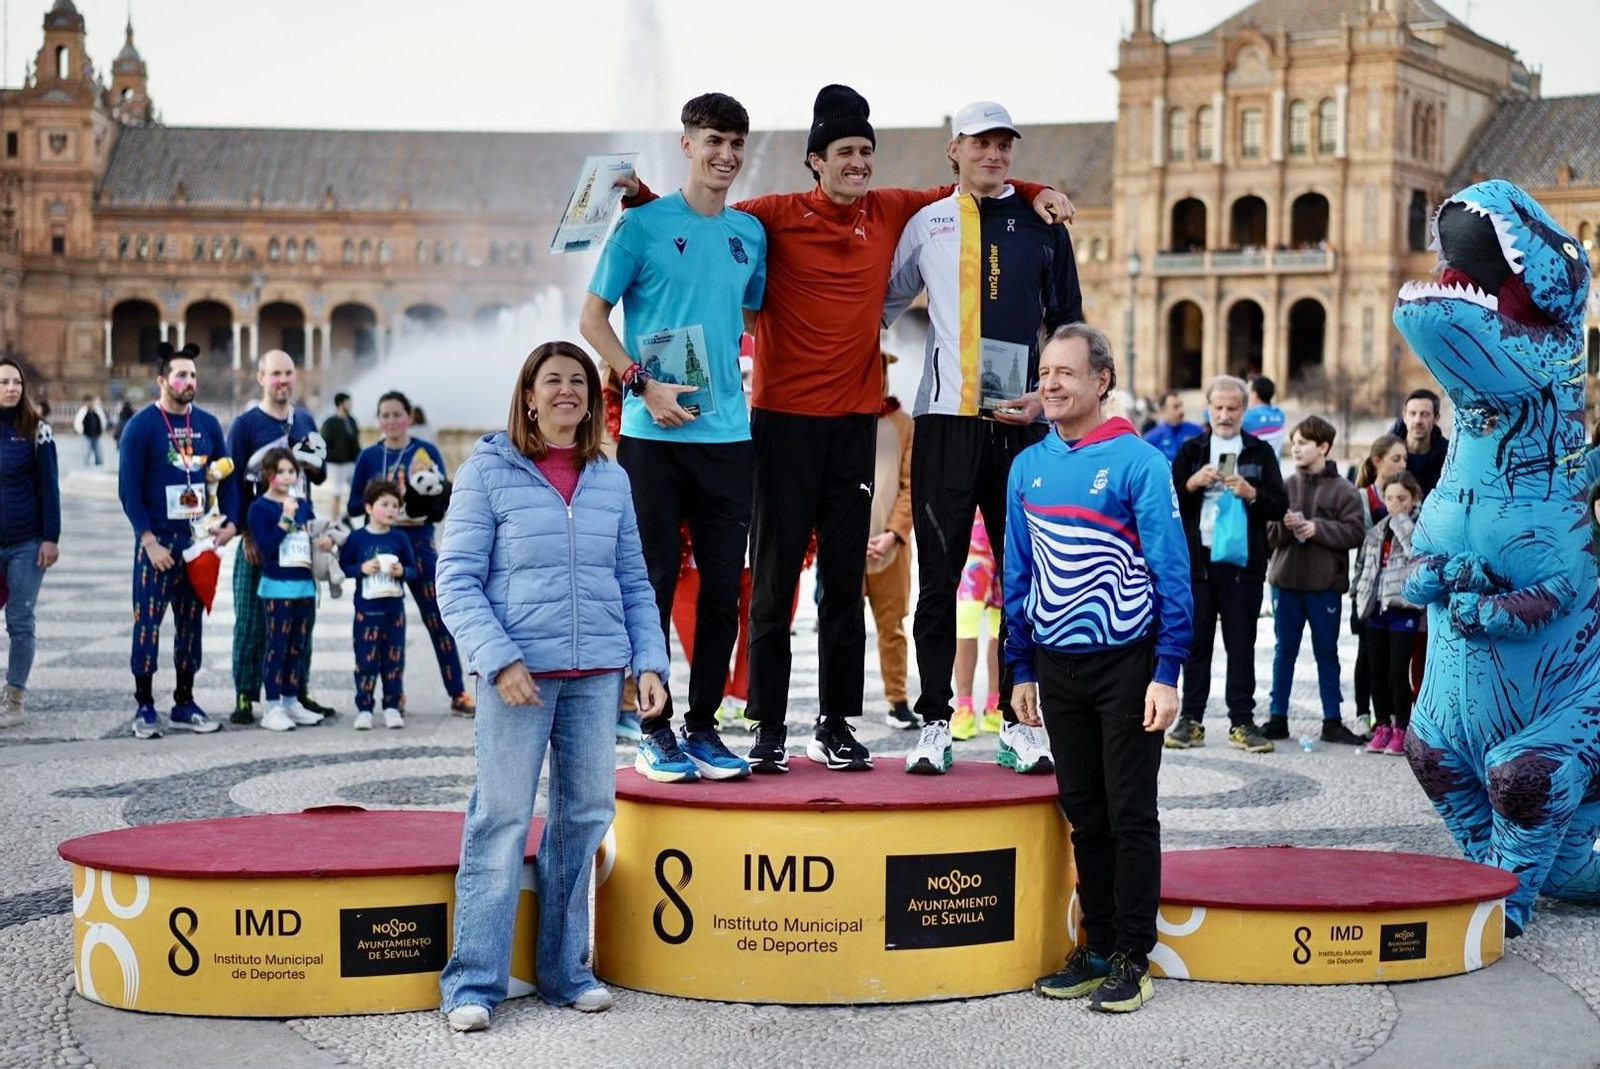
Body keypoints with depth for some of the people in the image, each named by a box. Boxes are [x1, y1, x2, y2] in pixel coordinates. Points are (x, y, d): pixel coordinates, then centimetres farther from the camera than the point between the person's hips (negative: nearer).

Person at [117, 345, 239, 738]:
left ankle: (184, 703, 17)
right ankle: (145, 706, 2)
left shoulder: (207, 424, 8)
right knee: (148, 622, -4)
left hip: (198, 540, 5)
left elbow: (226, 476, 14)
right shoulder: (141, 426, -7)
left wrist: (230, 522, 0)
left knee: (190, 623, 9)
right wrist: (148, 540, -14)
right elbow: (129, 488, -9)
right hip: (157, 542, -5)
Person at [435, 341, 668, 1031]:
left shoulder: (612, 480, 12)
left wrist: (650, 662, 2)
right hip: (518, 673, -4)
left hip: (597, 673, 4)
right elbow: (457, 581, -5)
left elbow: (634, 582, 14)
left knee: (586, 814, 8)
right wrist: (499, 659, -16)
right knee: (501, 819, -5)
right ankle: (473, 982, 2)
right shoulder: (488, 472, 0)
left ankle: (565, 971, 20)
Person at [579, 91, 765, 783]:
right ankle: (654, 731, 8)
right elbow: (592, 318, -1)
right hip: (654, 438, -4)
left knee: (724, 588, 6)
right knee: (653, 583, 0)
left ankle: (703, 726, 16)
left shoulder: (751, 233, 11)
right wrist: (644, 384, -12)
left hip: (728, 435, 4)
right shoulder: (643, 225, -2)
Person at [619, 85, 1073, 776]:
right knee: (773, 579, 1)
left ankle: (837, 727, 16)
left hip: (854, 419, 3)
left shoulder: (890, 213, 8)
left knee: (845, 581, 8)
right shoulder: (777, 217, -2)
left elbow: (958, 192, 23)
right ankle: (769, 729, 7)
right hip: (783, 418, -3)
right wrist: (639, 195, -14)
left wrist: (1034, 192, 14)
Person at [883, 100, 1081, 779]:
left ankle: (1017, 723, 10)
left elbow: (1069, 327, 12)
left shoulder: (1042, 227, 10)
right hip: (945, 418, -1)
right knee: (938, 577, 0)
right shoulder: (926, 225, 9)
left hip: (1022, 422, 1)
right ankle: (934, 723, 6)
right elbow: (884, 303, 19)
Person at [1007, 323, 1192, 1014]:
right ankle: (1098, 946, 21)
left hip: (1125, 664, -5)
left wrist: (1166, 673, -16)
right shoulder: (1027, 467, 7)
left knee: (1130, 814, 1)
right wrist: (1021, 671, 10)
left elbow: (1172, 570, -11)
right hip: (1056, 666, 5)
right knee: (1083, 814, 11)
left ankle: (1133, 958, 9)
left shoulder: (1138, 461, -9)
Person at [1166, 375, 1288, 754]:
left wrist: (1251, 494, -15)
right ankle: (1190, 719, 8)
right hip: (1197, 558, 1)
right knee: (1196, 641, 3)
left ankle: (1242, 722, 7)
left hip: (1243, 561, 0)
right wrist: (1192, 484, -13)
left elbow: (1279, 508, 3)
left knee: (1241, 644, 2)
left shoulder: (1260, 452, 8)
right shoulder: (1190, 450, 10)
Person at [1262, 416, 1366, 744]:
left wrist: (1317, 528, -18)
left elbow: (1355, 532, -11)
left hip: (1325, 584, -2)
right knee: (1285, 651, 9)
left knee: (1327, 652, 7)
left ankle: (1332, 721, 14)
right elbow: (1267, 533, 4)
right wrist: (1284, 526, -16)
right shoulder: (1286, 486, 4)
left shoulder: (1343, 491, -3)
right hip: (1287, 581, 2)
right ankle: (1277, 717, 16)